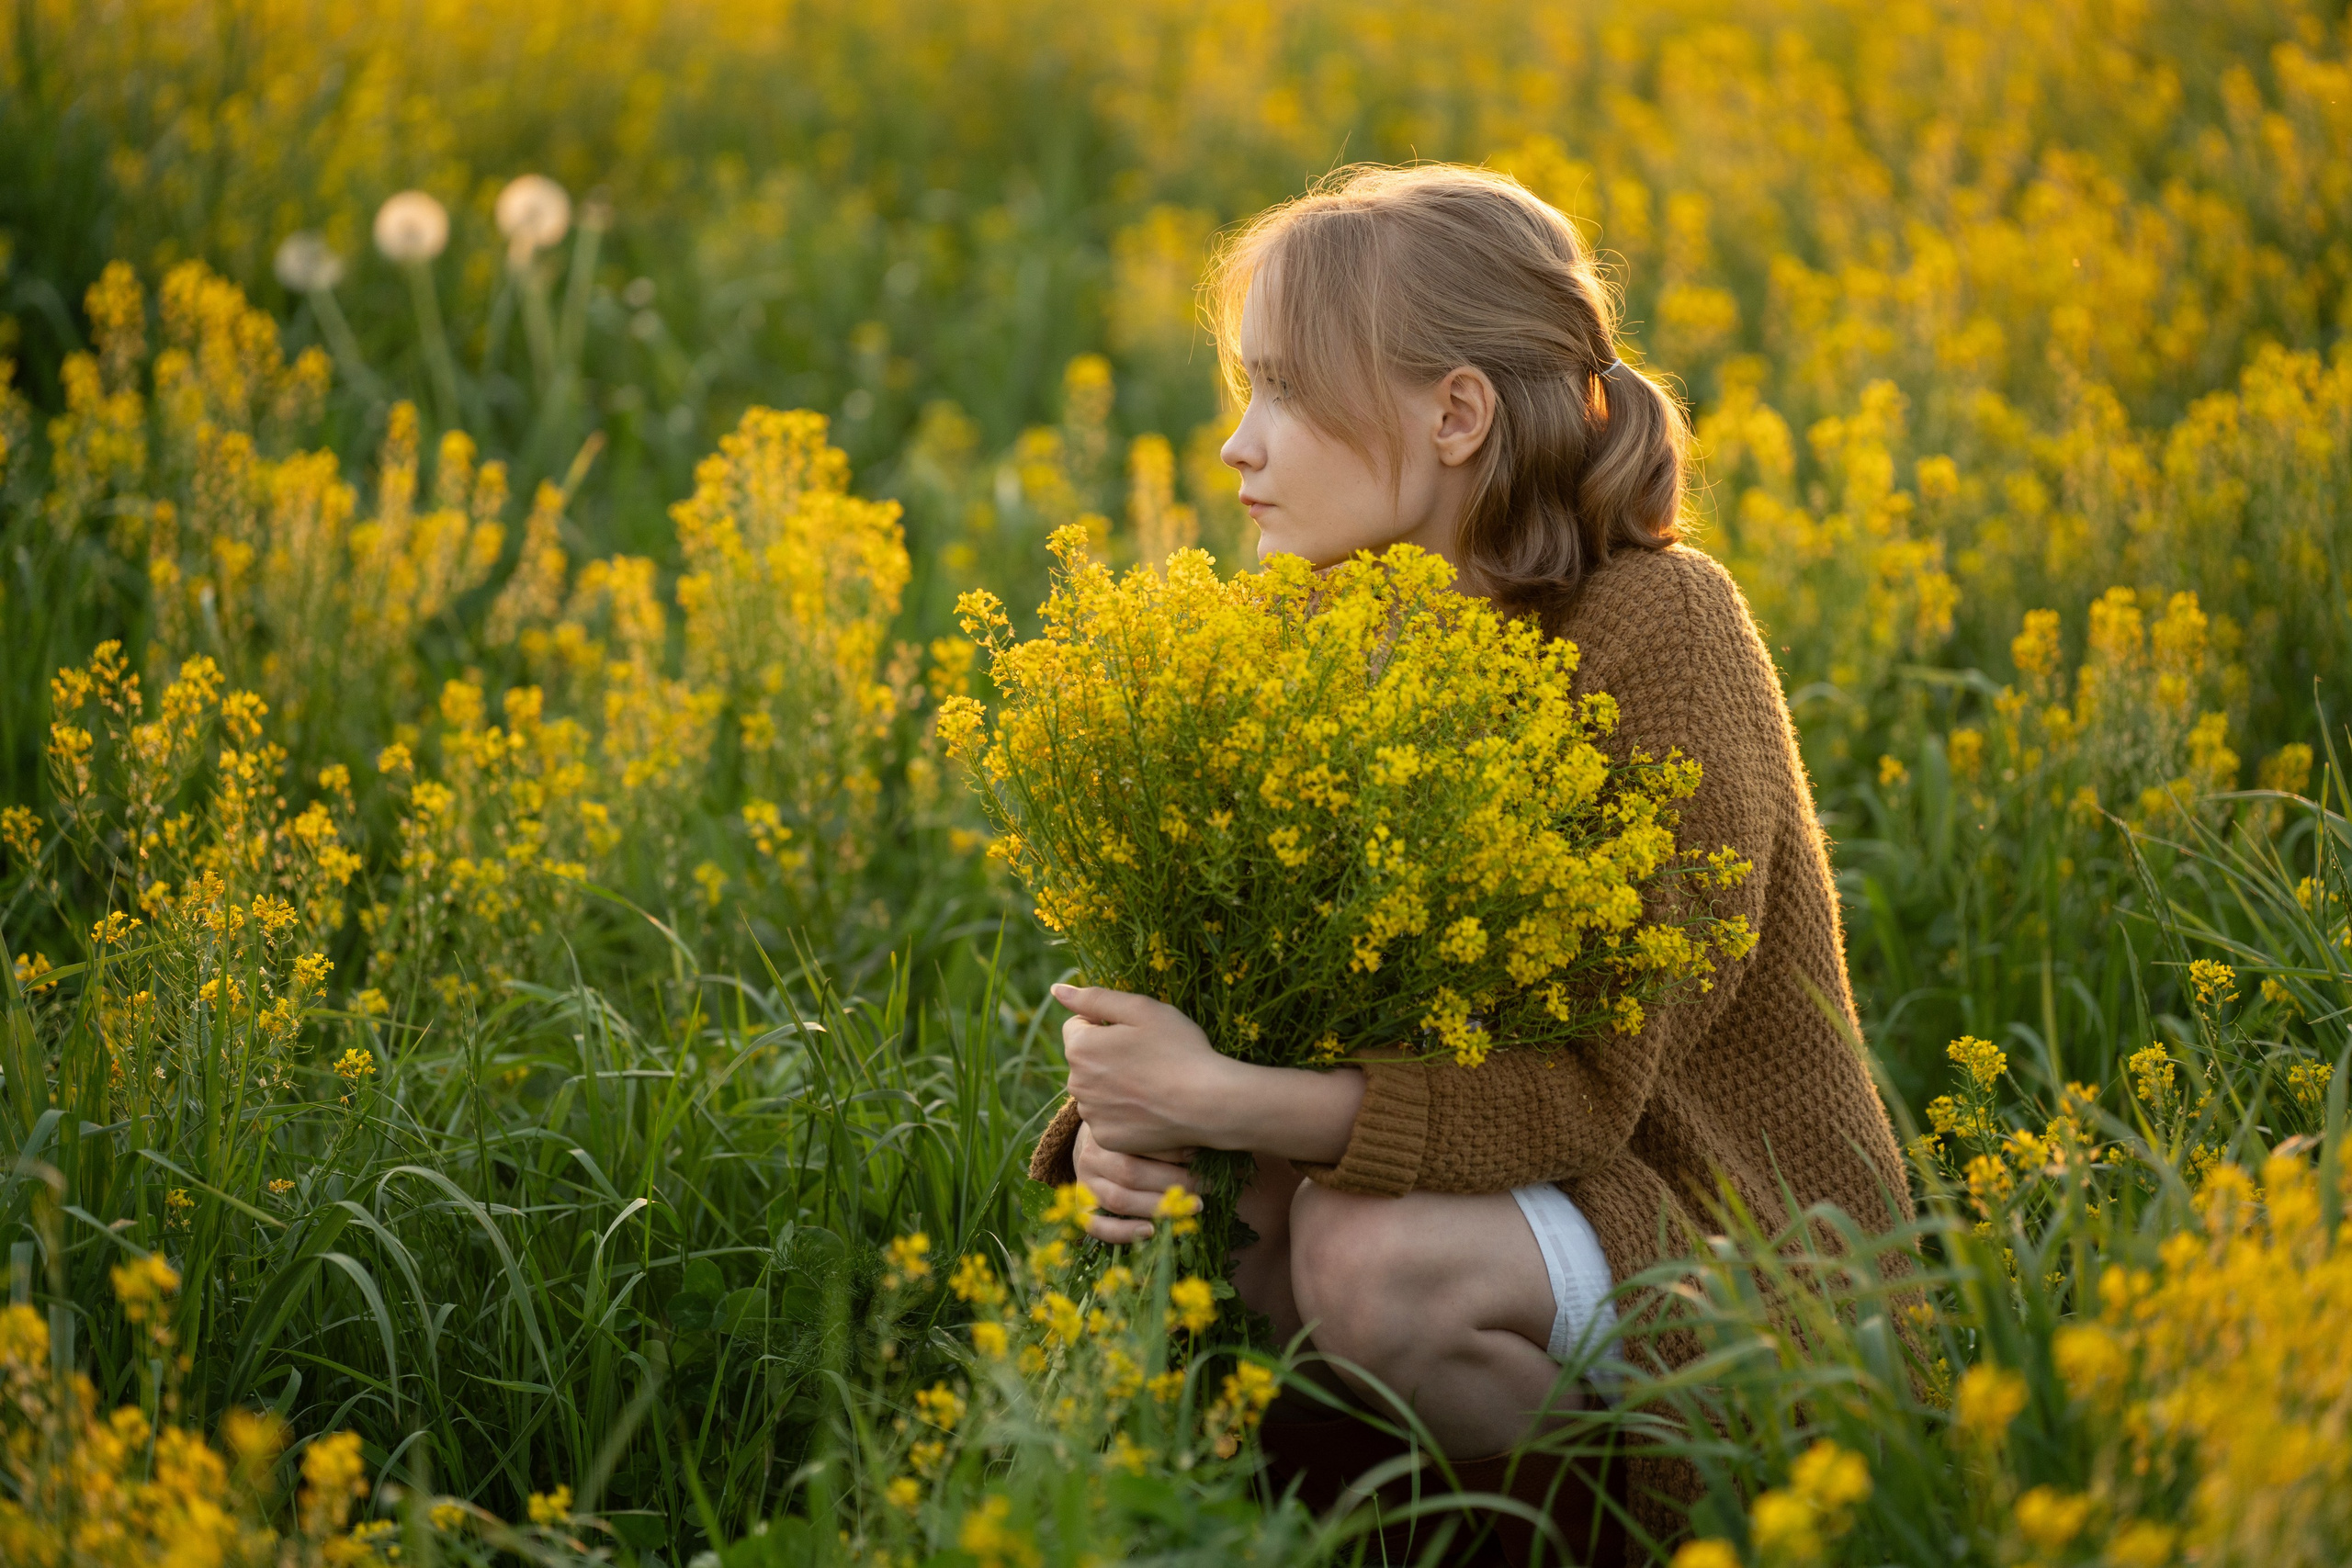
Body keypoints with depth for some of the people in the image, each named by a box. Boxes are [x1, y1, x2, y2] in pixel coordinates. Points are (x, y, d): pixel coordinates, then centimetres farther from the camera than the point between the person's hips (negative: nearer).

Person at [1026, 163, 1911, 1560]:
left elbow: (1593, 1083, -23)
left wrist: (1222, 1100, -32)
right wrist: (1126, 1121, -22)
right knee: (1188, 1209, -19)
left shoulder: (1658, 628, -18)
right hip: (1526, 1195, 7)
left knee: (1375, 1254, -31)